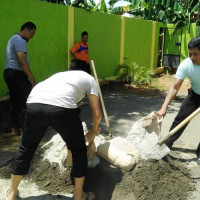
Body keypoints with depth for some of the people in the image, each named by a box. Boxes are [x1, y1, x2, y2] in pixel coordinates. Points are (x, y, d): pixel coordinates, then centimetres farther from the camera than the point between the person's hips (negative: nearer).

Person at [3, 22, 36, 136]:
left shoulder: (13, 39, 21)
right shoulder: (20, 40, -11)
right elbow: (22, 62, -20)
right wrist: (33, 81, -22)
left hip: (9, 73, 10)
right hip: (17, 74, -10)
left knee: (15, 101, 14)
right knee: (26, 102, -7)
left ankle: (15, 128, 20)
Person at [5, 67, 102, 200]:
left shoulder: (62, 74, 42)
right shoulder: (90, 79, 29)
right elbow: (97, 113, 22)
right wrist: (95, 128, 46)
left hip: (34, 104, 5)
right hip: (61, 107, -5)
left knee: (26, 149, 25)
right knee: (79, 150, 19)